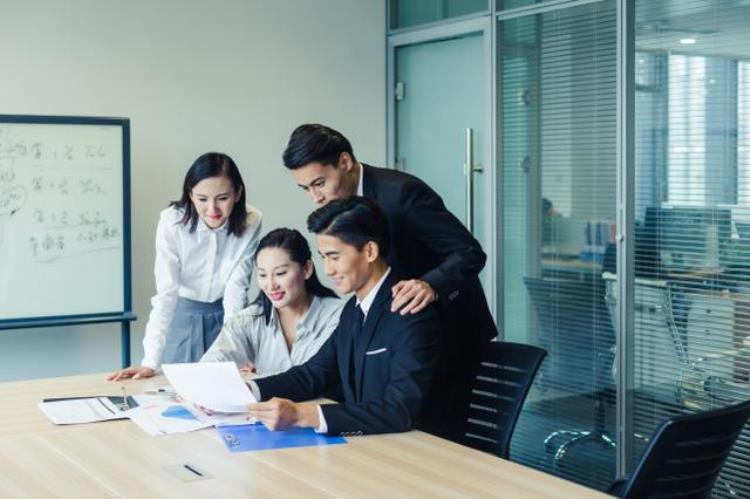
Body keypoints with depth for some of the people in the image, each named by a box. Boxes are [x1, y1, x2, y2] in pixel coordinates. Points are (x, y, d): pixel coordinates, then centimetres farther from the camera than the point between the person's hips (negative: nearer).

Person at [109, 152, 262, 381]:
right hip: (182, 313, -1)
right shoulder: (172, 221, -25)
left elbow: (236, 289, -18)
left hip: (225, 314, 1)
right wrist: (150, 362, -34)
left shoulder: (251, 223, -21)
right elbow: (165, 293, -27)